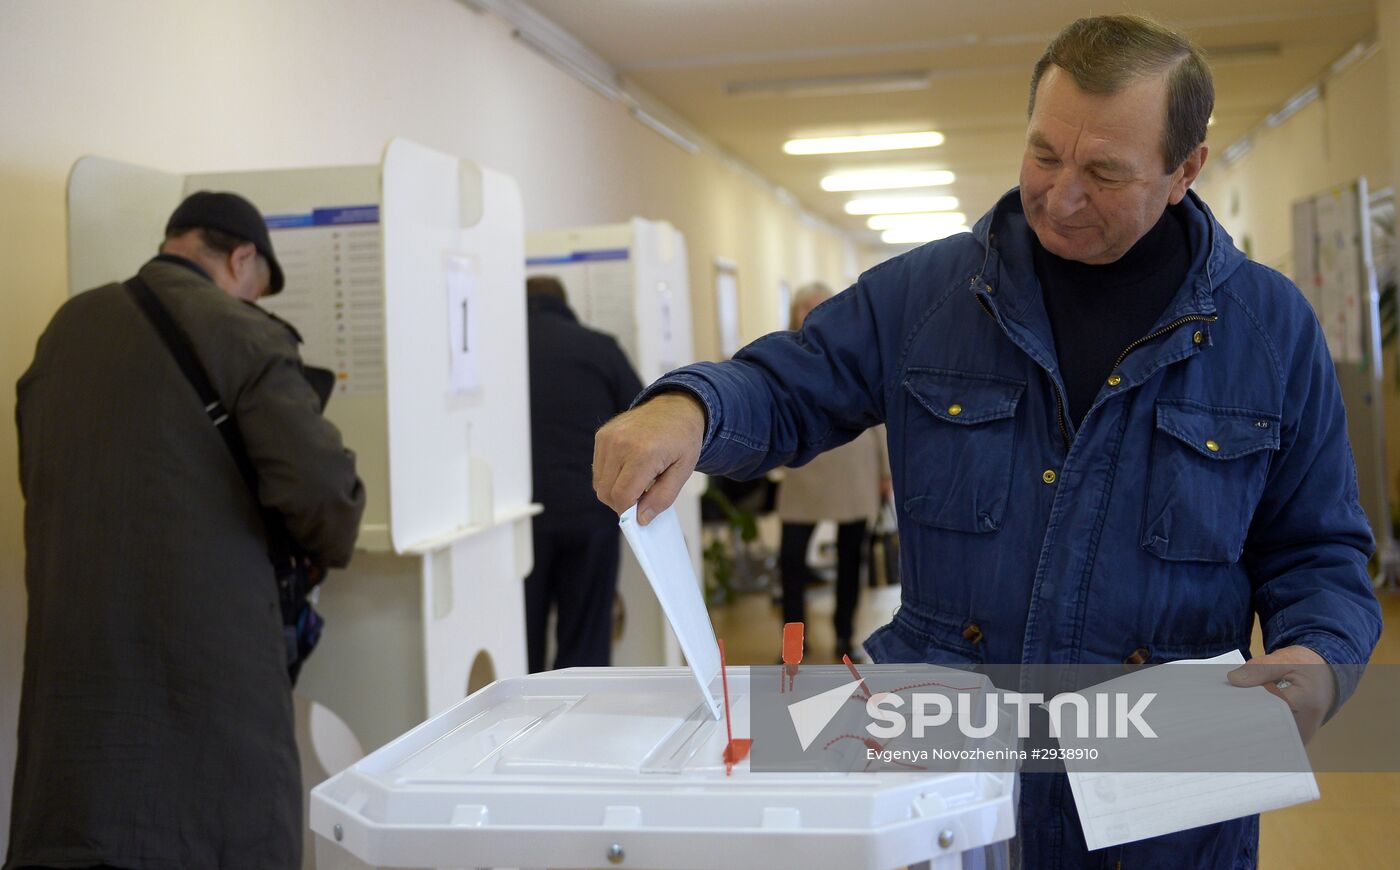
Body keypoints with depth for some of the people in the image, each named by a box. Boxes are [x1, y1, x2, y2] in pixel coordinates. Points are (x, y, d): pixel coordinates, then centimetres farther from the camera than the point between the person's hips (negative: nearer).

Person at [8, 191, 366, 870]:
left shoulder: (65, 329, 12)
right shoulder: (245, 336, -7)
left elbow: (37, 477, 17)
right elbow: (319, 485, -15)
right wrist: (329, 548, 5)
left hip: (73, 645, 6)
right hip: (210, 649, -5)